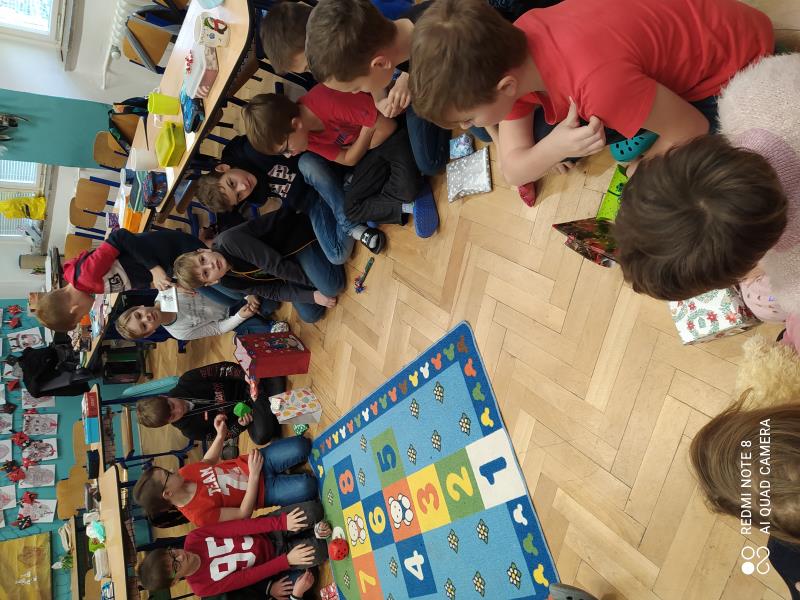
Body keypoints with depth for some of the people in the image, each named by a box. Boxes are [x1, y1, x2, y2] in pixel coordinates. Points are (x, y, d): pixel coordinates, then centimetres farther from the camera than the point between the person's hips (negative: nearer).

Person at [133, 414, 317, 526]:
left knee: (301, 446, -17)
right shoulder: (199, 515, -23)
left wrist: (221, 435, -3)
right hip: (263, 490, -5)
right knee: (307, 487, -28)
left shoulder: (184, 473, -6)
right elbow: (243, 513, -20)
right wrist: (254, 475, -27)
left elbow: (208, 461, 14)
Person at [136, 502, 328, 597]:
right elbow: (251, 576, -16)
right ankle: (315, 535, 1)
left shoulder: (193, 539, -11)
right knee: (319, 552, -25)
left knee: (313, 510, -23)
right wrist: (287, 560, -25)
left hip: (266, 532, 2)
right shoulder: (203, 585, -15)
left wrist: (281, 522, -28)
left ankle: (316, 531, 3)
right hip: (271, 557, -2)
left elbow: (240, 527, -20)